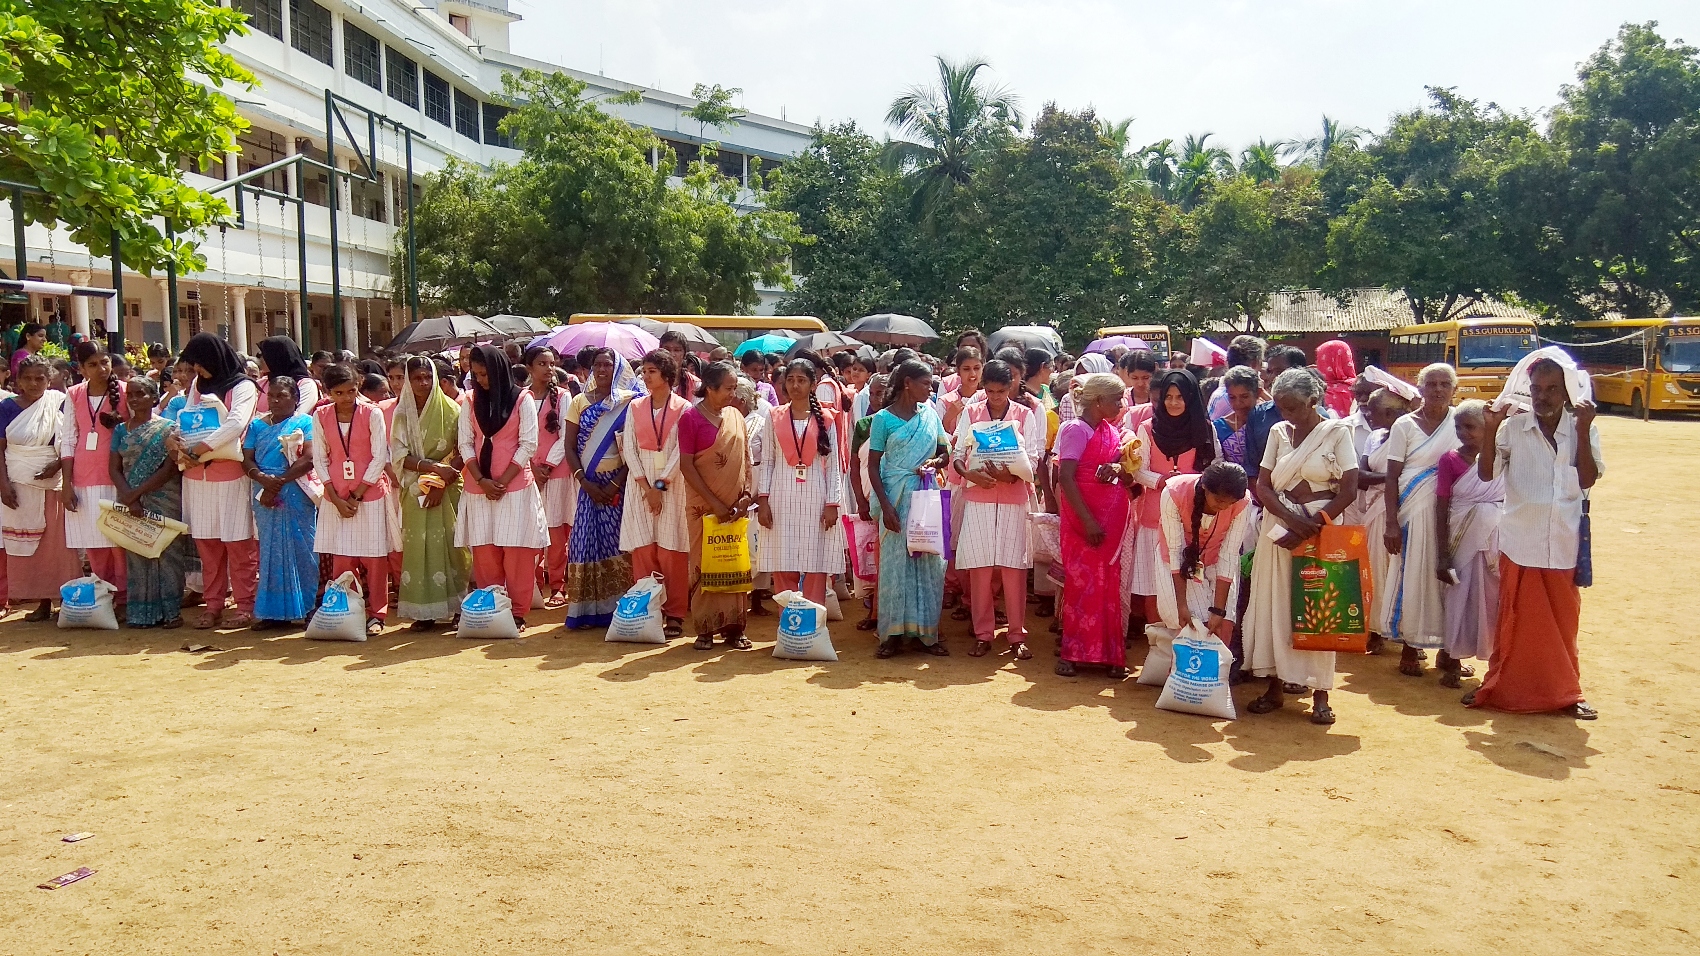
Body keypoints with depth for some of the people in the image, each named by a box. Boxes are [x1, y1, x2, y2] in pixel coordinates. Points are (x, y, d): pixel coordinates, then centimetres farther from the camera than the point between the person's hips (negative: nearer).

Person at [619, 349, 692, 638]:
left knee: (671, 552, -3)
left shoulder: (683, 408, 0)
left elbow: (680, 451, -6)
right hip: (640, 482, 3)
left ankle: (674, 615, 1)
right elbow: (629, 449, 2)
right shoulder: (635, 407, 10)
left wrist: (661, 486, -13)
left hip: (672, 484, -3)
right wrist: (646, 487, -8)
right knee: (643, 550, 1)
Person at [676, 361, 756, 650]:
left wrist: (749, 493, -3)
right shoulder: (691, 417, -6)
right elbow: (686, 465, -9)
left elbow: (746, 458, 13)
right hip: (704, 506, -4)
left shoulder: (736, 416, 9)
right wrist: (714, 502, -13)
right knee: (704, 566, 1)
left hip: (736, 506, 4)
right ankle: (704, 629, 10)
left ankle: (733, 627, 14)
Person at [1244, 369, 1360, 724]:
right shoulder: (1278, 432, 9)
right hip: (1279, 527, 4)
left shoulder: (1337, 432, -2)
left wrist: (1313, 526, -14)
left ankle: (1320, 693, 4)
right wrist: (1291, 520, -12)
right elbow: (1263, 486, 4)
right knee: (1275, 604, 3)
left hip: (1322, 527, -3)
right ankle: (1275, 685, 11)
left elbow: (1349, 489, -7)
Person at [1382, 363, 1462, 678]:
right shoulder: (1405, 425, 1)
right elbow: (1392, 476, -2)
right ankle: (1410, 649, 13)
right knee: (1412, 577, 1)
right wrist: (1391, 522, -7)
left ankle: (1446, 649, 17)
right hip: (1414, 511, -2)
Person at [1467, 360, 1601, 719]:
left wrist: (1582, 430, -16)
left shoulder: (1583, 430, 1)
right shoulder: (1513, 427, -2)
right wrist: (1490, 429, -19)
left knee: (1563, 622, 10)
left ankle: (1566, 692, 23)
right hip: (1519, 544, -1)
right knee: (1513, 620, 8)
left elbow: (1588, 479, -11)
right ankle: (1499, 686, 20)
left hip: (1564, 546, 1)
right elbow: (1486, 473, -9)